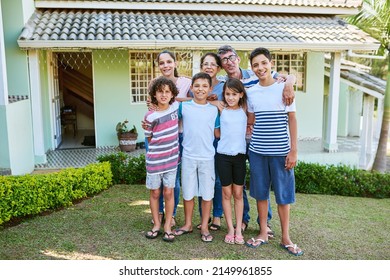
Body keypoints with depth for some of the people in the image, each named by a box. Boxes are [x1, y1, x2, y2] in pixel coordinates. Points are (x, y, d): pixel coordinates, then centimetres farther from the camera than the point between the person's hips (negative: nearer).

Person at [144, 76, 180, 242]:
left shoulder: (176, 107, -4)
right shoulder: (150, 116, -12)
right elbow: (150, 139, -2)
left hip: (172, 159, 2)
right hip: (154, 161, -2)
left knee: (169, 193, 7)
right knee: (155, 193, 10)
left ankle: (168, 227, 16)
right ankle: (156, 225, 25)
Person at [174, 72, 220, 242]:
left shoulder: (214, 110, 2)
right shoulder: (183, 106, -1)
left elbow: (217, 134, 7)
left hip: (208, 157, 0)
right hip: (188, 156, 0)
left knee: (207, 193, 7)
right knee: (188, 192, 10)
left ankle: (204, 227, 21)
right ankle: (188, 224, 28)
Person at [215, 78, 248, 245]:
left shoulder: (244, 109, 3)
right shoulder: (221, 110, 0)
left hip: (240, 155, 1)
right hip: (223, 155, -1)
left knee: (238, 194, 8)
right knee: (227, 193, 5)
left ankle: (239, 229, 15)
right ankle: (230, 229, 14)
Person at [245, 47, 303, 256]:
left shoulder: (283, 88, -3)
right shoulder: (251, 92, 6)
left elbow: (292, 120, -2)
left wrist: (293, 150, -6)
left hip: (281, 151, -3)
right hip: (257, 151, 3)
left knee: (283, 194, 5)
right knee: (260, 193, 11)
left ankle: (285, 238, 20)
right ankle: (263, 233, 26)